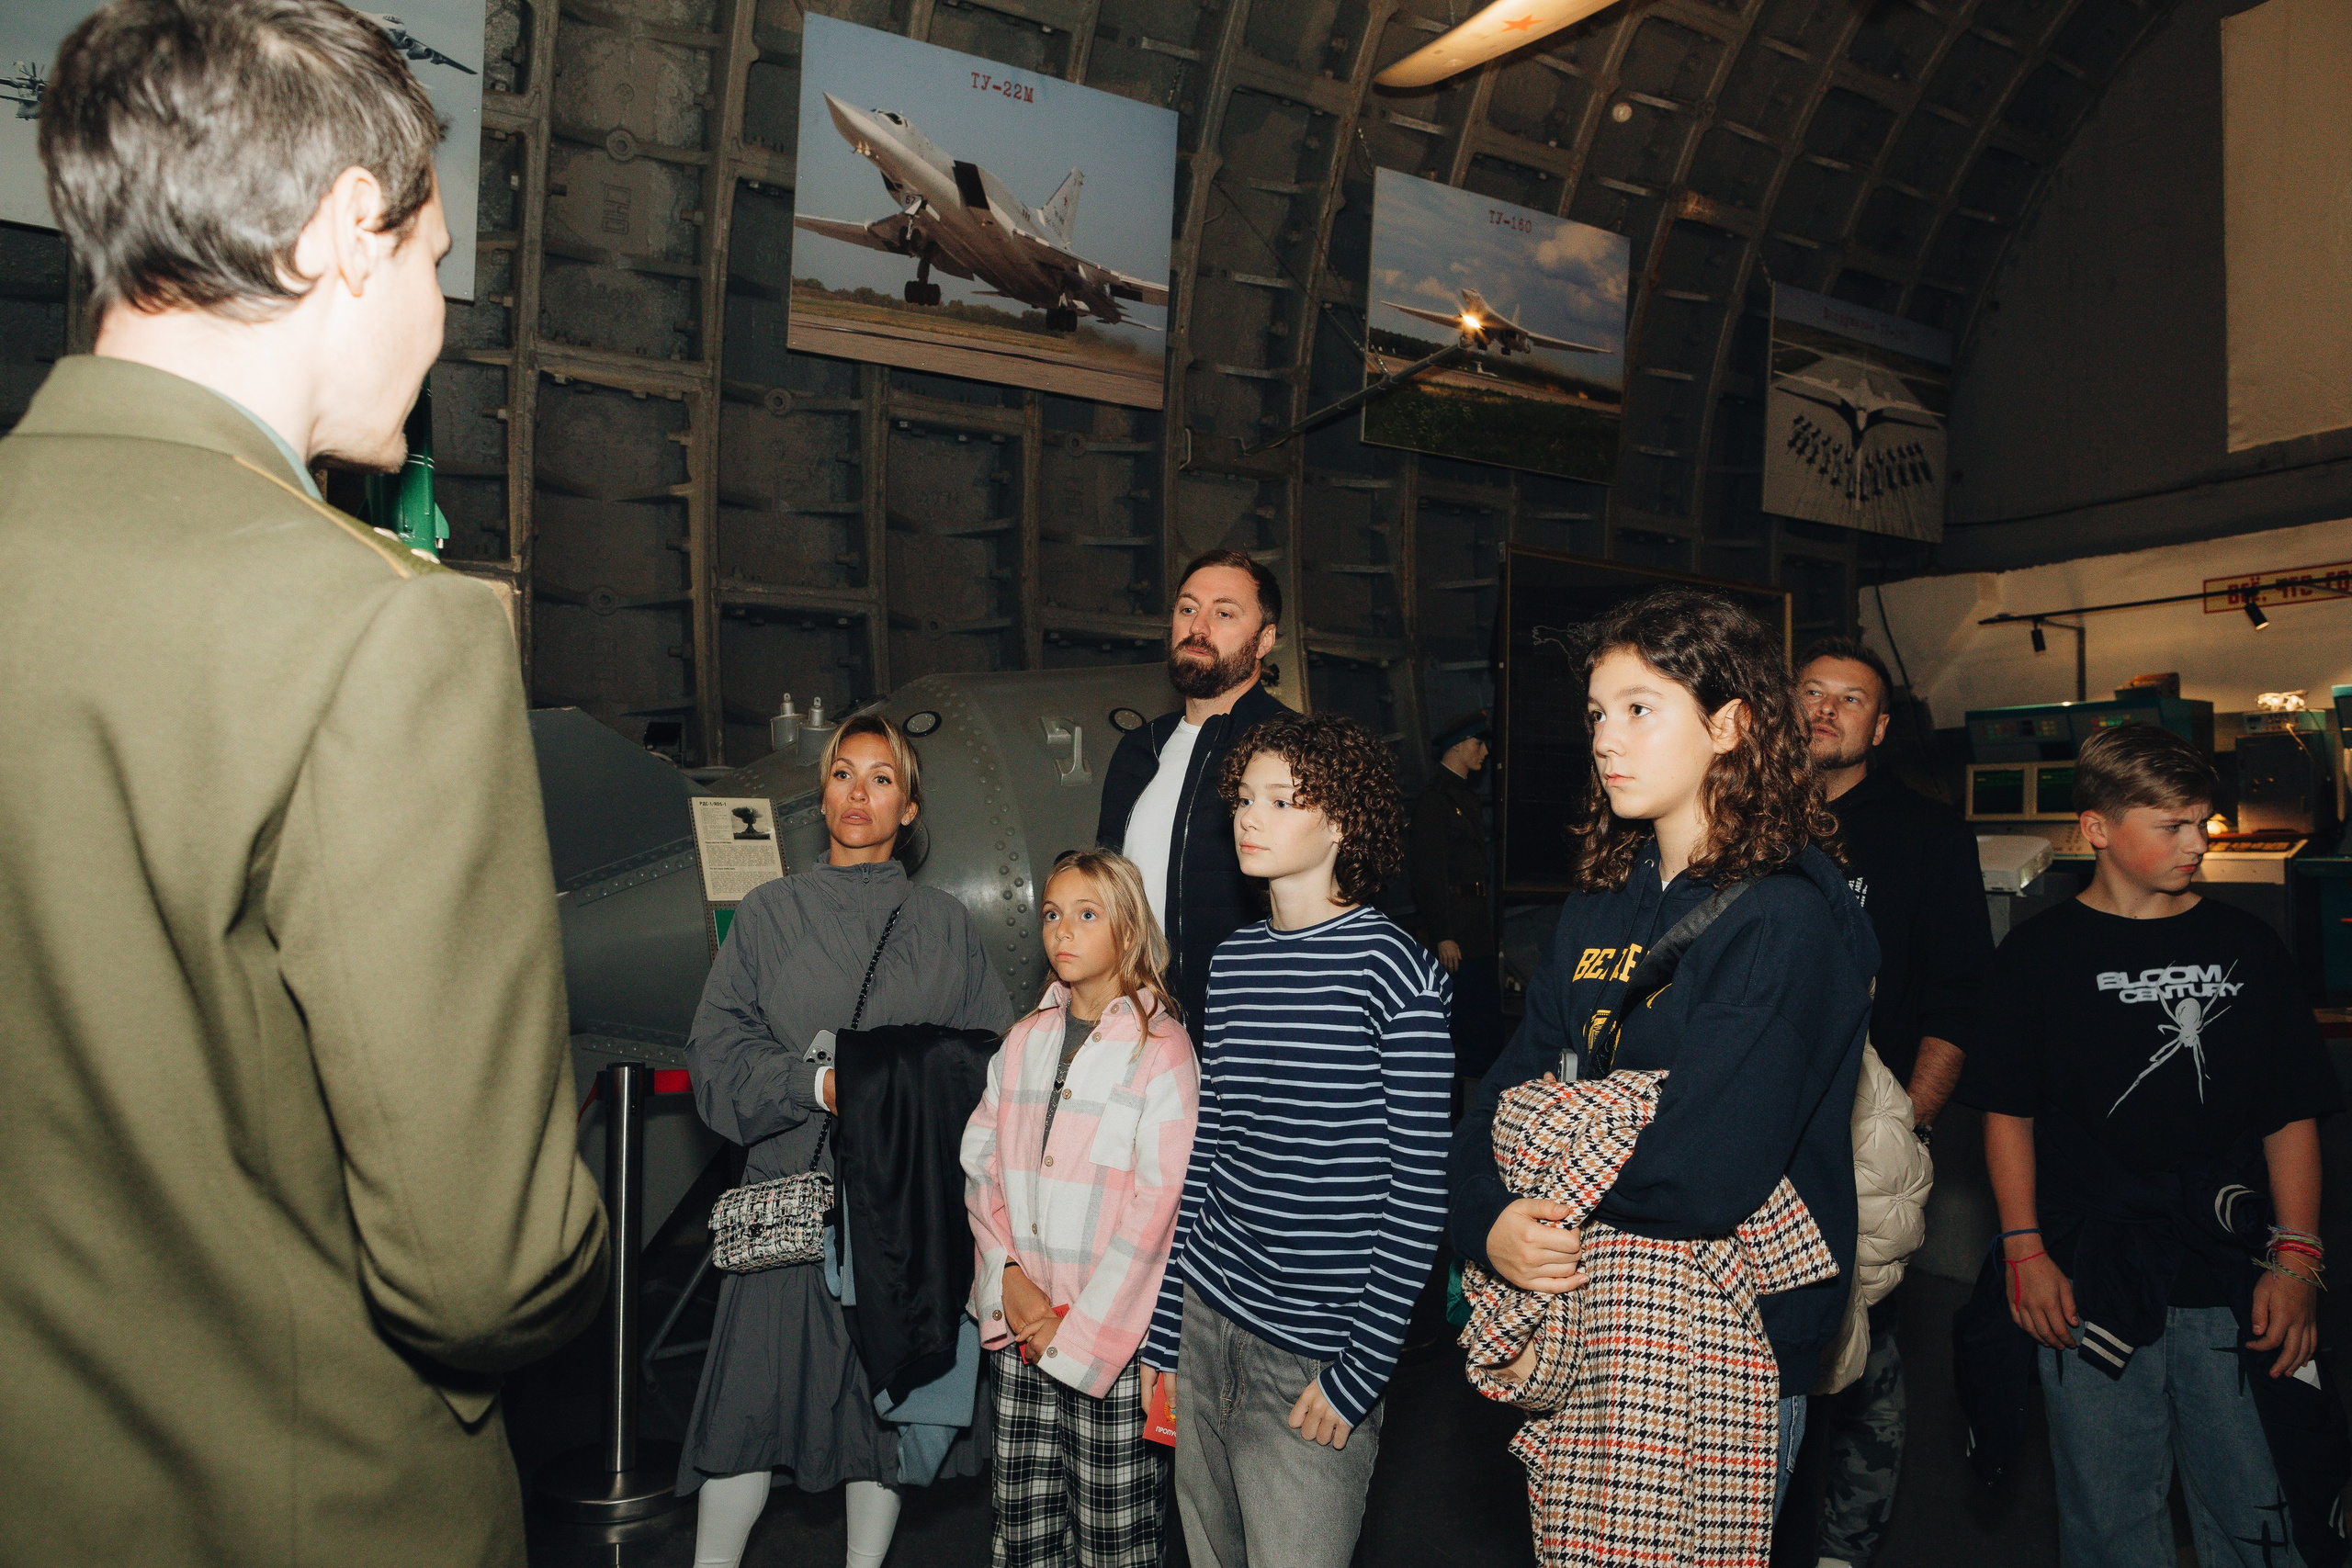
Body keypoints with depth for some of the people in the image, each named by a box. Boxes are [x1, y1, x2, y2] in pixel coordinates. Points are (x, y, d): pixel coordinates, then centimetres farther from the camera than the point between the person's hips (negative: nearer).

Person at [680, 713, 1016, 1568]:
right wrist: (819, 1084, -13)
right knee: (755, 1396, 1)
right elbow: (717, 1055, 0)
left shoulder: (944, 922, 9)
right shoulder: (770, 911, 7)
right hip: (795, 1189, -1)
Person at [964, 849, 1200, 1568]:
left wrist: (1076, 1329, -12)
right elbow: (980, 1166, 9)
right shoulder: (1024, 1042, 8)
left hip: (1114, 1334, -4)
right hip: (1024, 1325, 5)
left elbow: (1155, 1211, -13)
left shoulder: (1160, 1050, -9)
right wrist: (1008, 1277, -6)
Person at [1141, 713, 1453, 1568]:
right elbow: (1204, 1153, 9)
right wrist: (1163, 1326, 9)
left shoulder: (1397, 972, -12)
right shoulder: (1232, 960, 6)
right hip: (1205, 1316, 5)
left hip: (1313, 1354, -5)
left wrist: (1362, 1371, -12)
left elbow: (1419, 1191, -12)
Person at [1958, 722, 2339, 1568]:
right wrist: (2024, 1251, -4)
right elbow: (2008, 1112, 3)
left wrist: (2296, 1259, -1)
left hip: (2231, 1278, 2)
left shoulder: (2246, 945, 8)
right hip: (2089, 1280, -2)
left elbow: (2292, 1116, 7)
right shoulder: (2041, 952, 2)